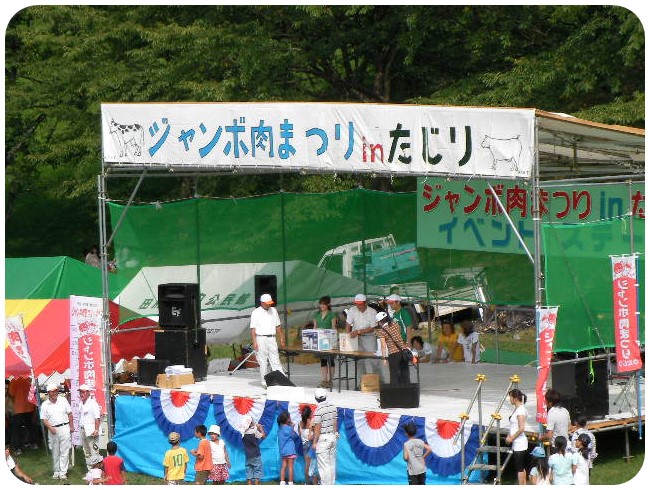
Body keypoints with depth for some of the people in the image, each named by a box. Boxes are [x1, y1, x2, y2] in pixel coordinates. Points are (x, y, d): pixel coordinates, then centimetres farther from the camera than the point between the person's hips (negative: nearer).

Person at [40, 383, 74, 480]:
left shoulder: (63, 400, 2)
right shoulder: (45, 405, 0)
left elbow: (69, 413, 7)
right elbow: (44, 419, -1)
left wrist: (71, 426, 4)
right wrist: (50, 428, -15)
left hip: (64, 428, -1)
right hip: (52, 430, 1)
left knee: (64, 451, -4)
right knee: (55, 452, 9)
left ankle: (63, 472, -3)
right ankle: (56, 471, 21)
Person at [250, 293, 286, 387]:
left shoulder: (273, 311, 11)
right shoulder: (256, 313, -2)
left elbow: (278, 326, 19)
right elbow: (253, 328, -5)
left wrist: (281, 337, 16)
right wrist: (254, 342, -12)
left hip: (271, 338, 3)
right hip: (261, 339, -3)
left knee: (275, 360, -1)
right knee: (263, 362, 0)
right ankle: (265, 382, 5)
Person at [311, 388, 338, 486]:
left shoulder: (319, 410, -17)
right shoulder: (333, 407, 4)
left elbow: (318, 428, -15)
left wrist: (314, 442, -9)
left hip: (323, 438, -7)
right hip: (332, 437, 7)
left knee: (323, 465, -5)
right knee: (332, 464, 13)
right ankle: (331, 484, 17)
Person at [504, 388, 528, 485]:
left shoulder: (520, 410, -17)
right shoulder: (517, 409, 11)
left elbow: (521, 429, -22)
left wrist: (512, 438, -14)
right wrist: (510, 436, 4)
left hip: (519, 443, -10)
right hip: (517, 444, 10)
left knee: (519, 468, -6)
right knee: (521, 468, 14)